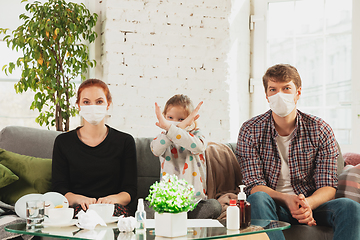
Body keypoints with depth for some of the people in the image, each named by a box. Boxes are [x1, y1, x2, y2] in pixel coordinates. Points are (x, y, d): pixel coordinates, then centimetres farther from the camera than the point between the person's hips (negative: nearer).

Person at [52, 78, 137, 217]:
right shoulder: (63, 142, 10)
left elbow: (130, 189, 5)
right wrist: (79, 199, -19)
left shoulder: (125, 141, 10)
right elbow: (59, 188, 4)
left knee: (116, 210, -36)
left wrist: (112, 199, -19)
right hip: (77, 209, -1)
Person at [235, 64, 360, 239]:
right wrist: (287, 199, -28)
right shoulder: (250, 131, -4)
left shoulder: (320, 130, -1)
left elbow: (328, 187, -3)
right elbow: (254, 185, -8)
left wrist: (308, 203, -27)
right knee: (258, 199, -35)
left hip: (312, 204, 1)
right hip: (273, 205, -1)